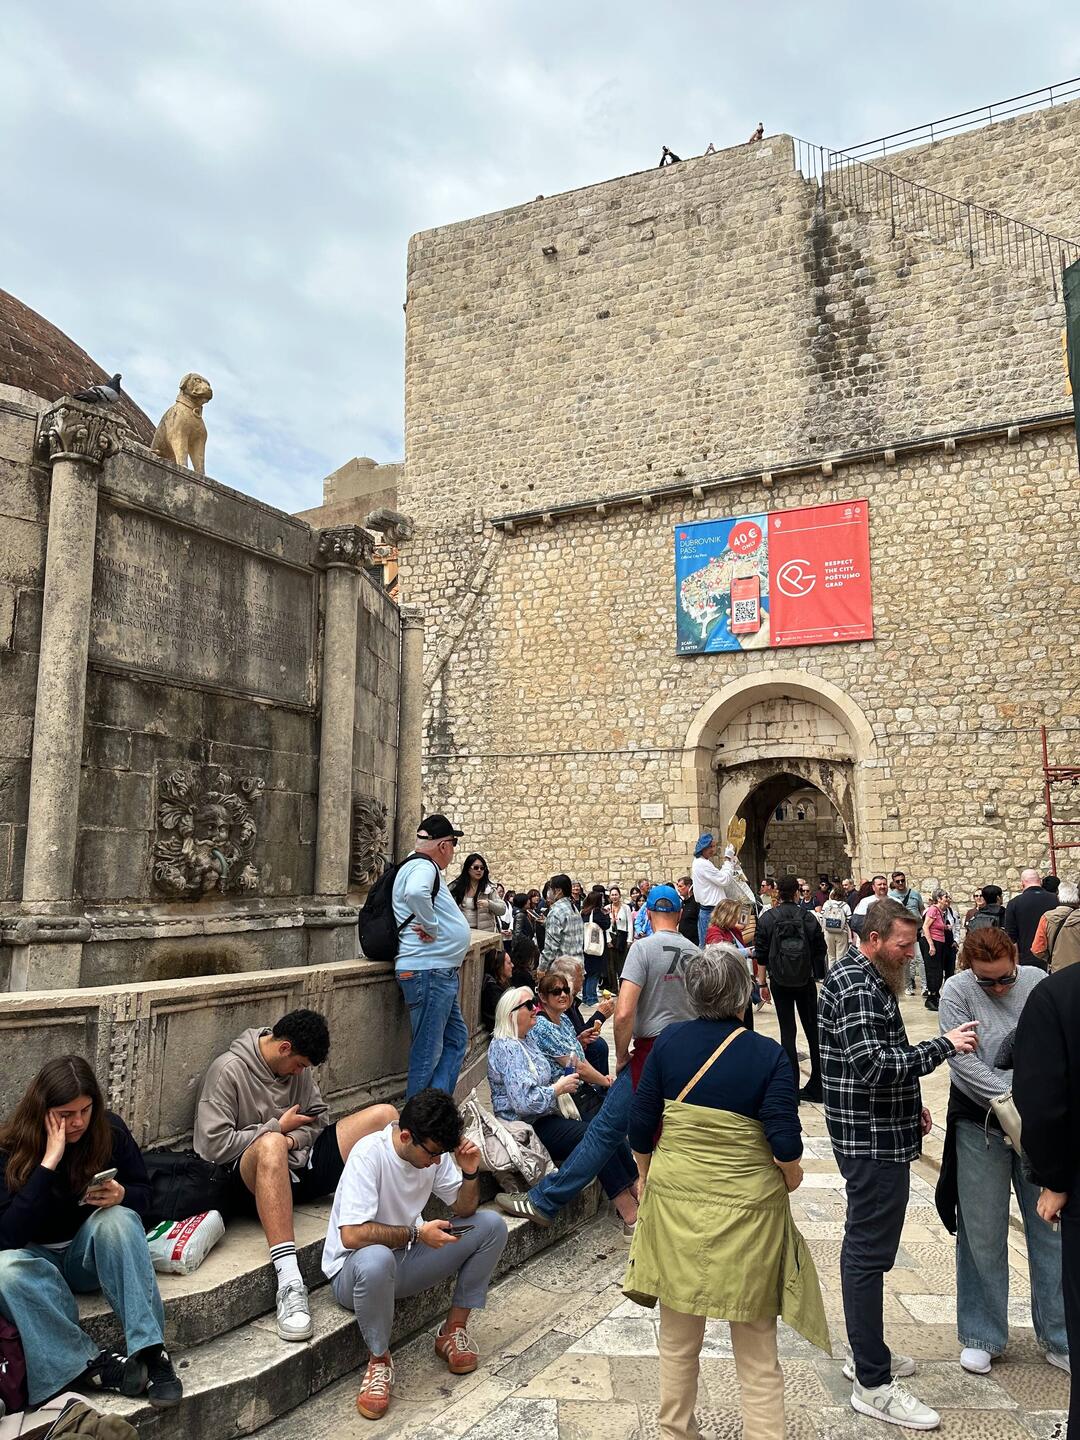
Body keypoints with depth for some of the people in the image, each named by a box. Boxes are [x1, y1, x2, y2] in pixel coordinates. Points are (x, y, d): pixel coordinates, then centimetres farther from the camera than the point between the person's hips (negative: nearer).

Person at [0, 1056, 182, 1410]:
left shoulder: (111, 1131, -10)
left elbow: (143, 1195, -1)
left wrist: (121, 1195, -26)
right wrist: (49, 1162, -31)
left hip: (91, 1255, 1)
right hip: (39, 1259, -1)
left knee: (119, 1218, -32)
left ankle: (150, 1351, -35)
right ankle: (92, 1364, -30)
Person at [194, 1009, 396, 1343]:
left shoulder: (297, 1066, 11)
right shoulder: (228, 1071, -10)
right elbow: (213, 1145, -16)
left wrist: (293, 1139, -5)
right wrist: (278, 1127, -8)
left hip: (298, 1165, 7)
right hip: (252, 1180, -7)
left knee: (383, 1114, -9)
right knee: (271, 1145, -44)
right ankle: (289, 1283, -50)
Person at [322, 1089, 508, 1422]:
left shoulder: (434, 1150, -7)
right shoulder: (369, 1154, -27)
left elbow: (464, 1210, 2)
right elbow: (351, 1235, -33)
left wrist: (470, 1172, -17)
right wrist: (416, 1234, -27)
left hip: (406, 1261, 6)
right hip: (355, 1268, -6)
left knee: (492, 1224, -10)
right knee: (376, 1260, -43)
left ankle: (454, 1329, 4)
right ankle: (380, 1359, -13)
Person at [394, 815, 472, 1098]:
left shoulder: (421, 867, 17)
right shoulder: (423, 867, -15)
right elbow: (415, 893, -38)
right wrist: (432, 928, -22)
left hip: (440, 972, 11)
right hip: (429, 971, -11)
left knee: (456, 1038, 17)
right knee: (428, 1051, -2)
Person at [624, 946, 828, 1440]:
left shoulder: (668, 1042, -6)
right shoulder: (768, 1055, -14)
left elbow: (640, 1126, -1)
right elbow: (785, 1143, -15)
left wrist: (647, 1175, 15)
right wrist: (791, 1176, 6)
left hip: (674, 1200, 3)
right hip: (746, 1208, -2)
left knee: (678, 1338, 21)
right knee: (756, 1348, 14)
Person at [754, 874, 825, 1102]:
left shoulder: (767, 918, -6)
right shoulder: (808, 917, -6)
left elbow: (760, 955, -4)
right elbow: (820, 951, 1)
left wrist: (763, 983, 9)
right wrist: (819, 976, 17)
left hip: (780, 983, -1)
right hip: (806, 982, 1)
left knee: (787, 1031, 5)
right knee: (813, 1030, 11)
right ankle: (817, 1087, 15)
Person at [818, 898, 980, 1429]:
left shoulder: (866, 978, 13)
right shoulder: (856, 986, -21)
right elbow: (873, 1065, -29)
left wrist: (910, 1104, 15)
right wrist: (944, 1045, -24)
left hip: (877, 1133, 11)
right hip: (872, 1140, -11)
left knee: (866, 1245, 19)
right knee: (869, 1252, -2)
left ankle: (866, 1351, 33)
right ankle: (873, 1384, 7)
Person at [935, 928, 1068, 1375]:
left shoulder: (1040, 983, -3)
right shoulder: (957, 992, -11)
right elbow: (966, 1065, -16)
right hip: (981, 1126, -2)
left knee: (1050, 1229, 11)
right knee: (982, 1234, 8)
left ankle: (1058, 1338, 29)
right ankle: (982, 1337, 26)